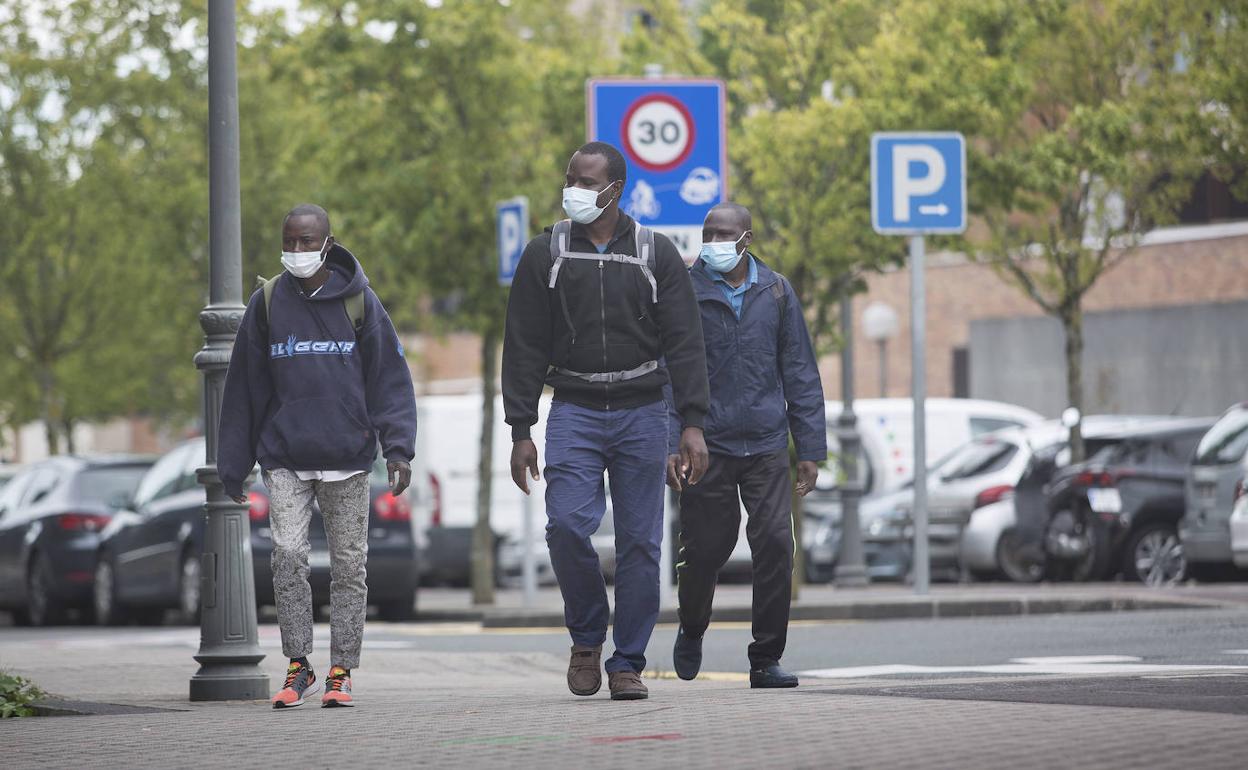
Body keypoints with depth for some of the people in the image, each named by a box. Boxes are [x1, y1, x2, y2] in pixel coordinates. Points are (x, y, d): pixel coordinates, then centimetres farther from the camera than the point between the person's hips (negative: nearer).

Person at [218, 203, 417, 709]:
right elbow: (244, 387, 10)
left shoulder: (358, 301, 2)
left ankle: (341, 671, 11)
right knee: (288, 556, -12)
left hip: (347, 458, 0)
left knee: (349, 565, 3)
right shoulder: (267, 303, 5)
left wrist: (398, 448, -7)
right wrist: (234, 463, 9)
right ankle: (297, 667, -3)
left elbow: (390, 378, 3)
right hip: (285, 460, 0)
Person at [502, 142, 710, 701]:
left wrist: (692, 425, -7)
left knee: (640, 541, -1)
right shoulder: (545, 255, 6)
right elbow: (524, 348, 6)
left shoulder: (656, 255, 5)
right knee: (567, 525, -18)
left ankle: (627, 664, 7)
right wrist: (521, 432, 0)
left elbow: (684, 344, 3)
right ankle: (587, 637, 5)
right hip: (574, 411, 0)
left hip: (642, 413, 0)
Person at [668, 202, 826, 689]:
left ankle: (766, 660, -1)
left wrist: (811, 448, 5)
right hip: (707, 444, -1)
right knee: (705, 549, 5)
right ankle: (691, 631, 35)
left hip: (766, 446, 1)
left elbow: (800, 374, 9)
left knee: (776, 545, -9)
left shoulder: (776, 292, 6)